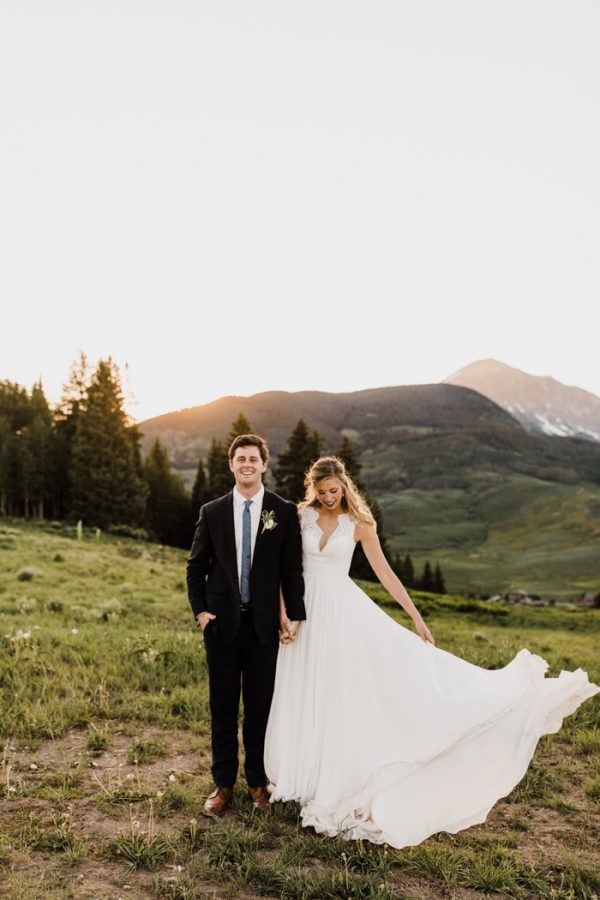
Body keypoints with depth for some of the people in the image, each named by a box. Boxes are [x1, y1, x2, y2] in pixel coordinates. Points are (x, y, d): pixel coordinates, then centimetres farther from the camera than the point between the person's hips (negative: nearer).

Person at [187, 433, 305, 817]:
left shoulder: (284, 511, -2)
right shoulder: (212, 512, 2)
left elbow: (292, 569, -1)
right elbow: (196, 567, 8)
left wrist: (295, 616, -6)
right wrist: (200, 610, -2)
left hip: (264, 623, -1)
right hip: (222, 623, 1)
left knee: (261, 706, 10)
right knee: (223, 707, 11)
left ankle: (258, 781, 28)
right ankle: (223, 784, 26)